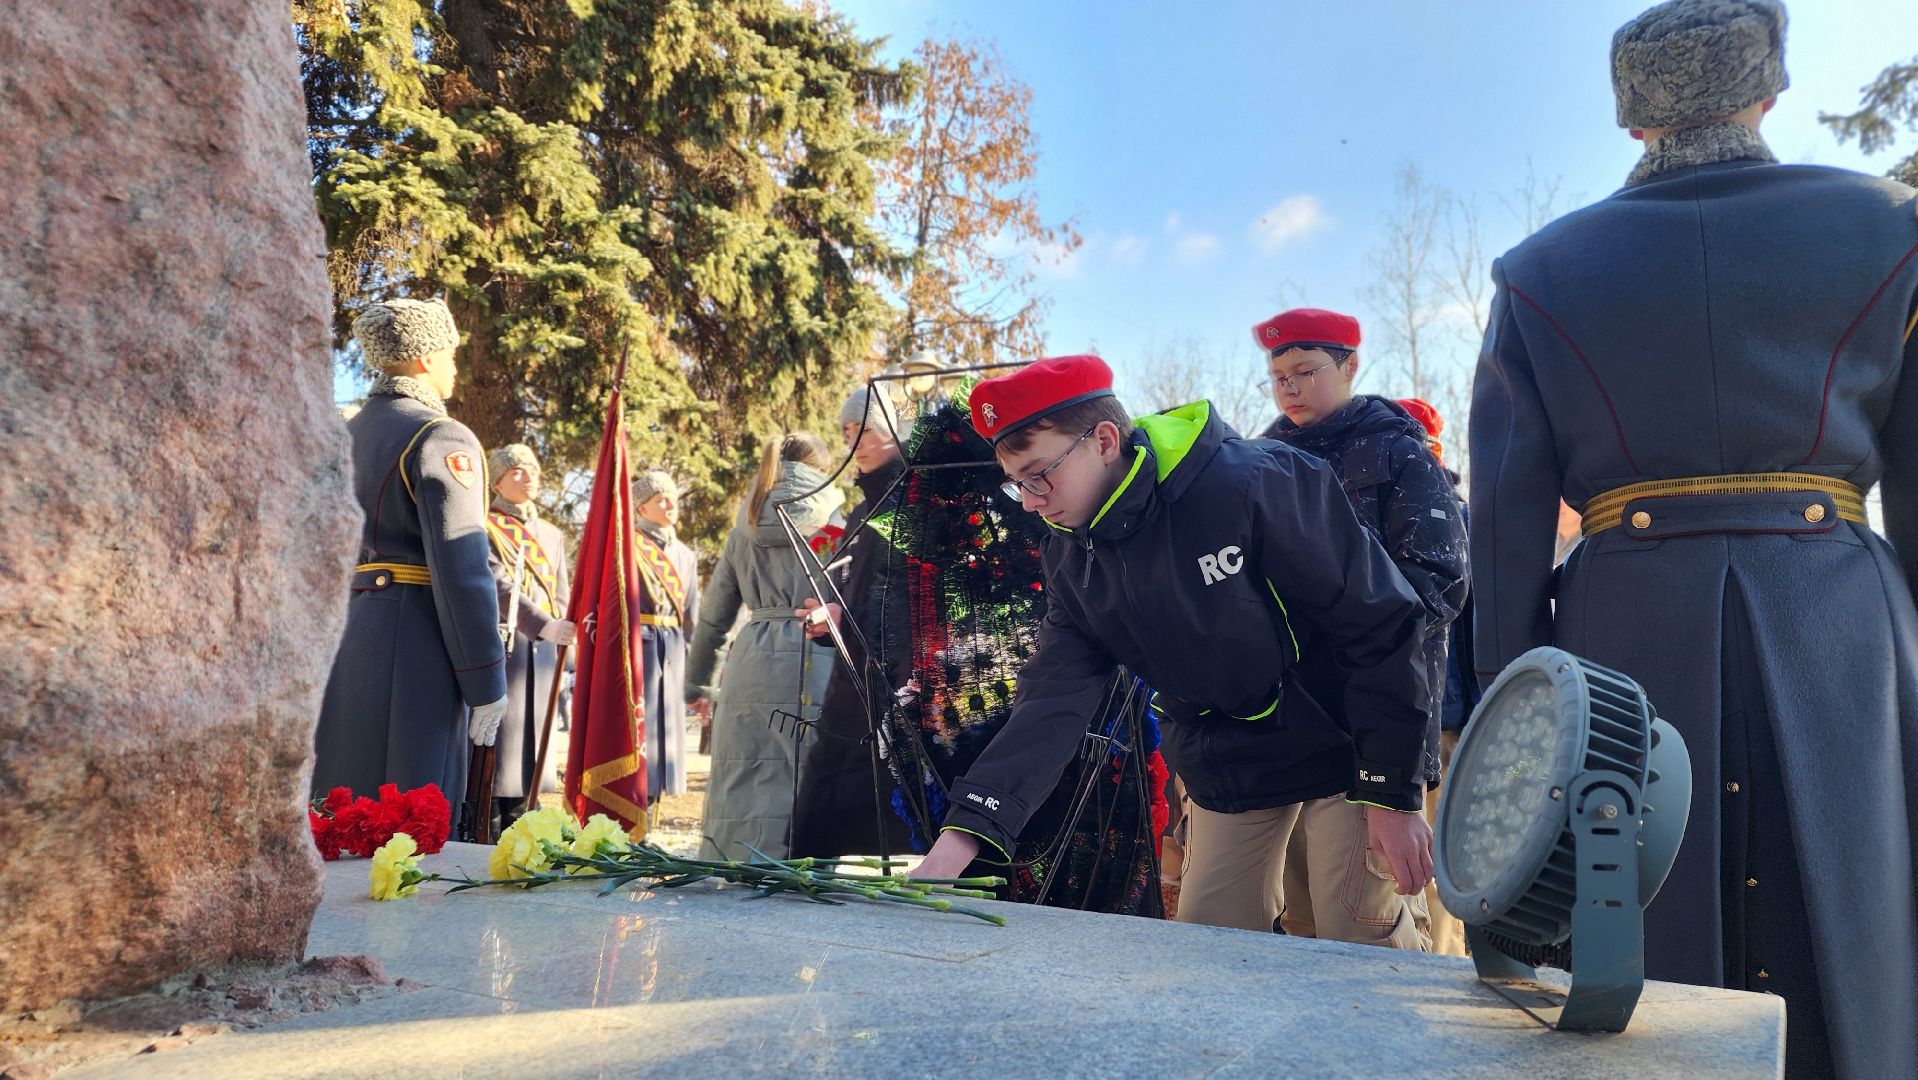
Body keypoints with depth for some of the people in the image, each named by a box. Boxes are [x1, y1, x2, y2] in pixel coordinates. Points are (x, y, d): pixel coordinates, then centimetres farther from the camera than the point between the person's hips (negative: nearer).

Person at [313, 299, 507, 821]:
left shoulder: (347, 435, 15)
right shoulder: (442, 439, -10)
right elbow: (462, 568, -17)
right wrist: (485, 682, -13)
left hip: (342, 635, 9)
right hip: (411, 643, -8)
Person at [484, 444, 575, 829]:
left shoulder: (552, 534, 19)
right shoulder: (484, 527, 0)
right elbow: (498, 585, -14)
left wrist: (560, 635, 0)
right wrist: (543, 625, -28)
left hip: (542, 650, 6)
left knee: (528, 742, 7)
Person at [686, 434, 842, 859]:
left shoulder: (744, 530, 16)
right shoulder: (833, 519, 5)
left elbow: (713, 615, 20)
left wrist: (697, 683, 28)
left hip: (752, 662, 4)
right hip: (818, 665, -3)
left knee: (745, 787, 8)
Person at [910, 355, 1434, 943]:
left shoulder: (1255, 484, -26)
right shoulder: (1074, 561, -6)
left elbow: (1380, 628, -20)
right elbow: (1051, 704, -13)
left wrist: (1393, 795, -18)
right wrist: (959, 840, -24)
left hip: (1343, 754, -5)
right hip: (1226, 775, 5)